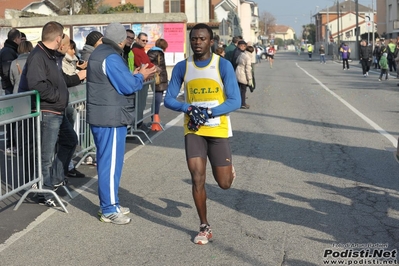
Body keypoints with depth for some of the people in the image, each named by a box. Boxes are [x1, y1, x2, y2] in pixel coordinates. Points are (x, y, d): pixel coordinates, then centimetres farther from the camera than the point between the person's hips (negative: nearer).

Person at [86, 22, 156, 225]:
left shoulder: (98, 54, 16)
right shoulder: (111, 58, -17)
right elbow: (127, 86, -19)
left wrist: (134, 76, 13)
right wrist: (141, 76, -1)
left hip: (101, 117, 11)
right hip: (111, 118, -11)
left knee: (107, 161, 17)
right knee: (111, 163, -4)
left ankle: (109, 204, 26)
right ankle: (109, 210, 2)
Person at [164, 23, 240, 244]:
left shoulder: (223, 65, -8)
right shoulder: (181, 67, -1)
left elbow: (235, 101, -11)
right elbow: (169, 99, 2)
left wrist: (209, 112, -23)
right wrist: (188, 108, -18)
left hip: (218, 130, -1)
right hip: (193, 130, 1)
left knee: (224, 183, 3)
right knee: (197, 179, -6)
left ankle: (229, 170, 41)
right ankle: (204, 227, 12)